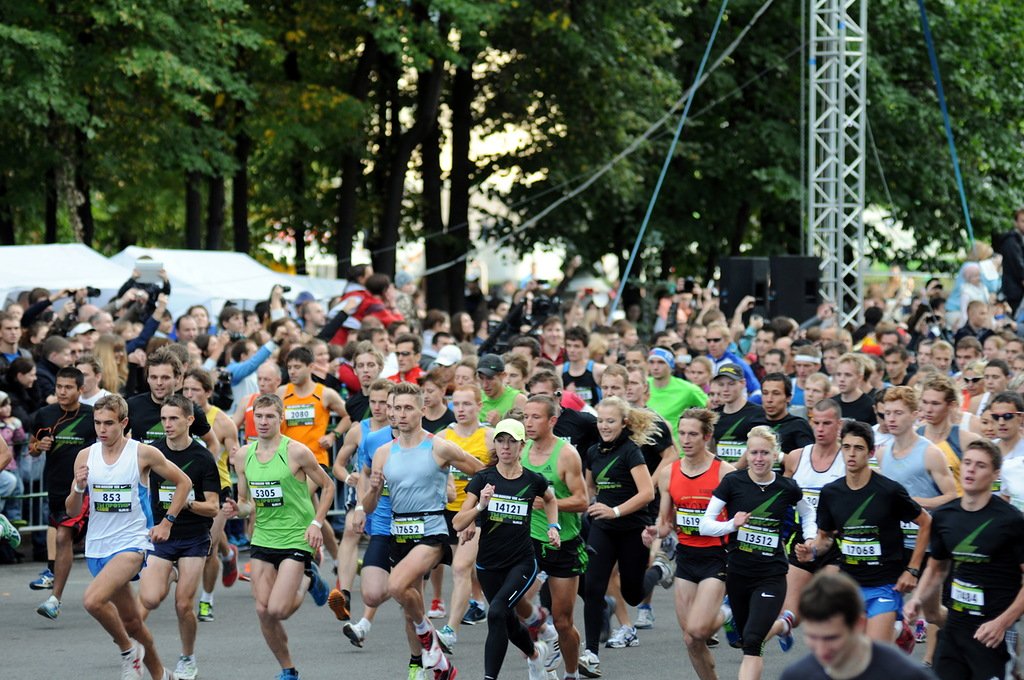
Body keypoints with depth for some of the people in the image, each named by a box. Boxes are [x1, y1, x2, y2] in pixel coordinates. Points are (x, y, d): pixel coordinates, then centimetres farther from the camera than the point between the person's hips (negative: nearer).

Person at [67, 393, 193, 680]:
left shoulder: (144, 453, -8)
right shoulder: (85, 456, 2)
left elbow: (183, 482, 5)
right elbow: (72, 511, 6)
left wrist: (167, 522, -1)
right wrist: (79, 487, -14)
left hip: (131, 543, -5)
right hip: (97, 546, 5)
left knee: (93, 599, -27)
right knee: (131, 621, 13)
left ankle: (128, 649, -4)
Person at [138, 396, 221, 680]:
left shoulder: (202, 458, -7)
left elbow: (214, 507, -7)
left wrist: (187, 503, -24)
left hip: (193, 538, -2)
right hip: (159, 536, 2)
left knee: (184, 605, -4)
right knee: (150, 598, -18)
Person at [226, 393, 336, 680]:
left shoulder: (296, 451, -11)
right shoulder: (243, 455, 3)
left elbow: (327, 486, 0)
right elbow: (247, 502, 13)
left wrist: (317, 523, -9)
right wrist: (238, 509, -10)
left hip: (296, 539, -5)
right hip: (262, 539, 5)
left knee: (278, 610, -15)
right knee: (263, 611, 0)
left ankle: (307, 581, 17)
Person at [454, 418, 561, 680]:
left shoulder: (533, 480, -4)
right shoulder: (483, 479, -5)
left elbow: (550, 499, 22)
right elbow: (458, 524, -11)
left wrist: (553, 526, 8)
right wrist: (480, 505, -26)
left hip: (522, 563, -2)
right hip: (488, 564, 3)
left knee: (497, 612, -25)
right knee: (507, 621, 17)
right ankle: (535, 653, 50)